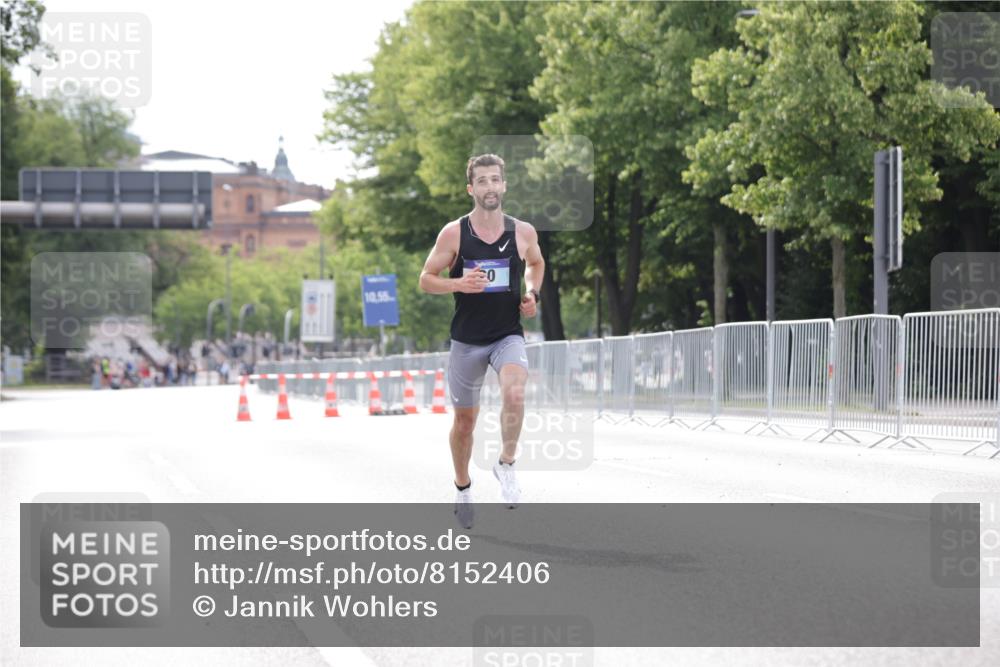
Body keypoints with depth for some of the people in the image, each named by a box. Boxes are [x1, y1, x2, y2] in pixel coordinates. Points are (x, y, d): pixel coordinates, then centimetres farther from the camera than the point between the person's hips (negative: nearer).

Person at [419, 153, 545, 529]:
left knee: (515, 394, -30)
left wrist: (532, 293, 2)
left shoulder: (523, 233, -1)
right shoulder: (453, 233, -7)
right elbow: (426, 280, -1)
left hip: (508, 335, 0)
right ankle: (463, 487, 33)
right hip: (467, 339, 0)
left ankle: (506, 465, -10)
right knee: (465, 419, 10)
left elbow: (536, 263, 20)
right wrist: (459, 283, -20)